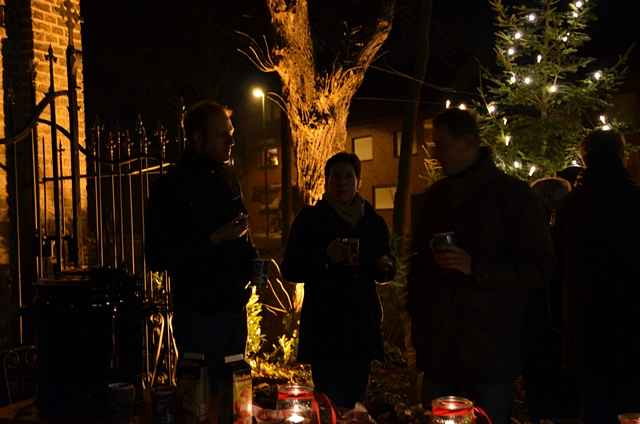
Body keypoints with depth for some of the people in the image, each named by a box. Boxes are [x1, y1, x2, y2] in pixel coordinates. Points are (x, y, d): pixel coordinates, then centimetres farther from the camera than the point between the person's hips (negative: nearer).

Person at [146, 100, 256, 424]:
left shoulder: (226, 180, 11)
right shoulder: (172, 187, -10)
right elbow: (158, 258, -15)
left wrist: (253, 261, 8)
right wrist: (214, 239, -20)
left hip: (234, 309, 6)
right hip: (199, 313, -6)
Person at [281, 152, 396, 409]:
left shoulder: (373, 221, 13)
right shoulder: (310, 219, 1)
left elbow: (384, 272, 22)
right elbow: (289, 270, -4)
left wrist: (385, 267, -1)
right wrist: (325, 258, -19)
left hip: (362, 325, 4)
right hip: (323, 327, -4)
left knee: (354, 401, 7)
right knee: (330, 401, -10)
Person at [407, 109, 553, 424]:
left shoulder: (513, 195, -4)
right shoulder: (432, 198, 12)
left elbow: (540, 268, -7)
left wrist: (475, 267, -19)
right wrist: (417, 323, 12)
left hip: (490, 351, -4)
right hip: (438, 351, 5)